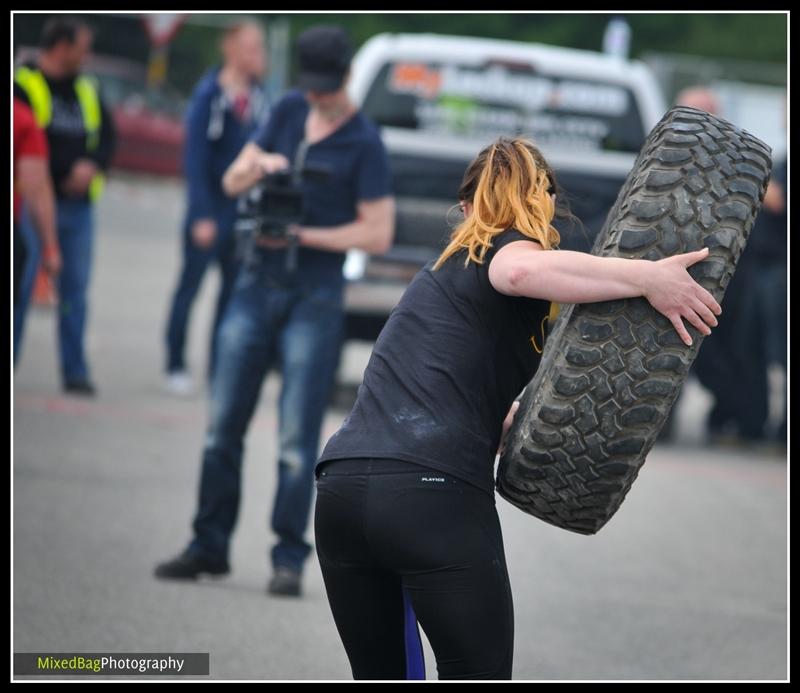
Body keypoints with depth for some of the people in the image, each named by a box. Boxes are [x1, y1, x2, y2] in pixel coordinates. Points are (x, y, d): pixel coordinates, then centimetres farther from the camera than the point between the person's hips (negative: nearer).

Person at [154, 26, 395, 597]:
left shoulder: (364, 144, -7)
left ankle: (289, 557, -1)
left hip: (315, 298, -5)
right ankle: (210, 545, 14)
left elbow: (378, 234, -10)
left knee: (298, 438, -6)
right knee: (224, 425, 6)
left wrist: (303, 234, -16)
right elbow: (232, 182, 11)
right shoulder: (289, 112, 8)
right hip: (258, 285, 5)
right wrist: (259, 165, -11)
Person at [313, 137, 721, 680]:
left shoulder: (447, 271, 30)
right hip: (433, 493, -7)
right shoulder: (514, 248, 7)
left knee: (381, 679, 17)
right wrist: (647, 278, -20)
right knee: (477, 677, 3)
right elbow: (523, 270, -21)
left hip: (342, 490, 7)